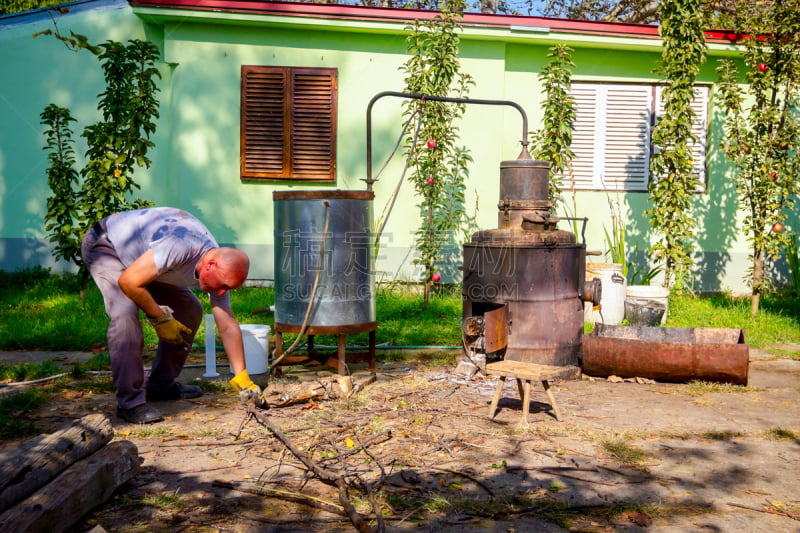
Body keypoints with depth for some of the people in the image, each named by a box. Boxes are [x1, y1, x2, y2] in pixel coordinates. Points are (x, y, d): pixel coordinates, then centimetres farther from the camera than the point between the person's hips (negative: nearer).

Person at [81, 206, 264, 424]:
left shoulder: (219, 272, -15)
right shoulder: (180, 248, -40)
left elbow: (228, 326, -12)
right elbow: (129, 282, -35)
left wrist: (243, 380, -14)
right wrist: (160, 319, -23)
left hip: (141, 253, 8)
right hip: (105, 245, -7)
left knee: (190, 310, 0)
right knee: (125, 313, -29)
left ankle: (161, 385, 12)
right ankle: (130, 402, -20)